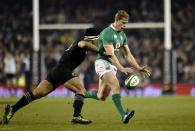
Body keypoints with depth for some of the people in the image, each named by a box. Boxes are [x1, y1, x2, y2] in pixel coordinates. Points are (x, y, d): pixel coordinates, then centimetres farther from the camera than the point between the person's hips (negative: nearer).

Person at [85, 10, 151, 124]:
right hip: (102, 62, -9)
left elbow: (127, 54, 14)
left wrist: (138, 68, 3)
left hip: (112, 65, 9)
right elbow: (110, 54, -25)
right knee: (115, 85, -28)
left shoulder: (122, 35, 11)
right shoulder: (107, 33, -16)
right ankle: (123, 115, -38)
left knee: (101, 96, 7)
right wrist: (122, 69, -35)